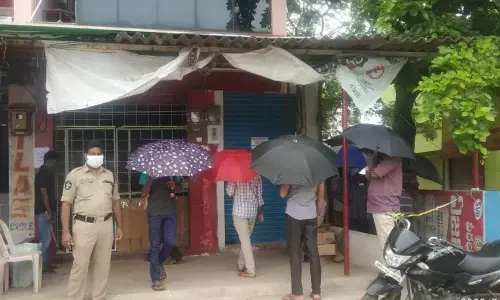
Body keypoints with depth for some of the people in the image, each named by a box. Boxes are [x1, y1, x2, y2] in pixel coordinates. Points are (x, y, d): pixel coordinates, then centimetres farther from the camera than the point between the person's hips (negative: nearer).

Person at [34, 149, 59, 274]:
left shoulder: (45, 172, 14)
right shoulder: (43, 174, -17)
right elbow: (44, 194, -20)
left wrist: (50, 211, 21)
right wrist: (49, 212, -18)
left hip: (44, 210, 10)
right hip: (43, 211, -10)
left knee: (45, 238, 14)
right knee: (45, 239, -6)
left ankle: (45, 264, 20)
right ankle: (43, 266, -1)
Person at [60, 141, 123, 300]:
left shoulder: (110, 175, 12)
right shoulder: (75, 174, -2)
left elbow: (115, 202, 18)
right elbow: (66, 203, -4)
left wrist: (119, 226, 14)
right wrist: (65, 231, -10)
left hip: (106, 225, 4)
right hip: (83, 225, -4)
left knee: (102, 266, 9)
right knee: (80, 266, -3)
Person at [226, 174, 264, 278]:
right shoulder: (256, 175, 5)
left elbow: (229, 192, -10)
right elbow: (259, 195, 6)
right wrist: (261, 212, 11)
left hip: (240, 211, -5)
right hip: (253, 211, 5)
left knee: (245, 240, -4)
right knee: (246, 238, 18)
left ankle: (250, 271, -7)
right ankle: (241, 266, 28)